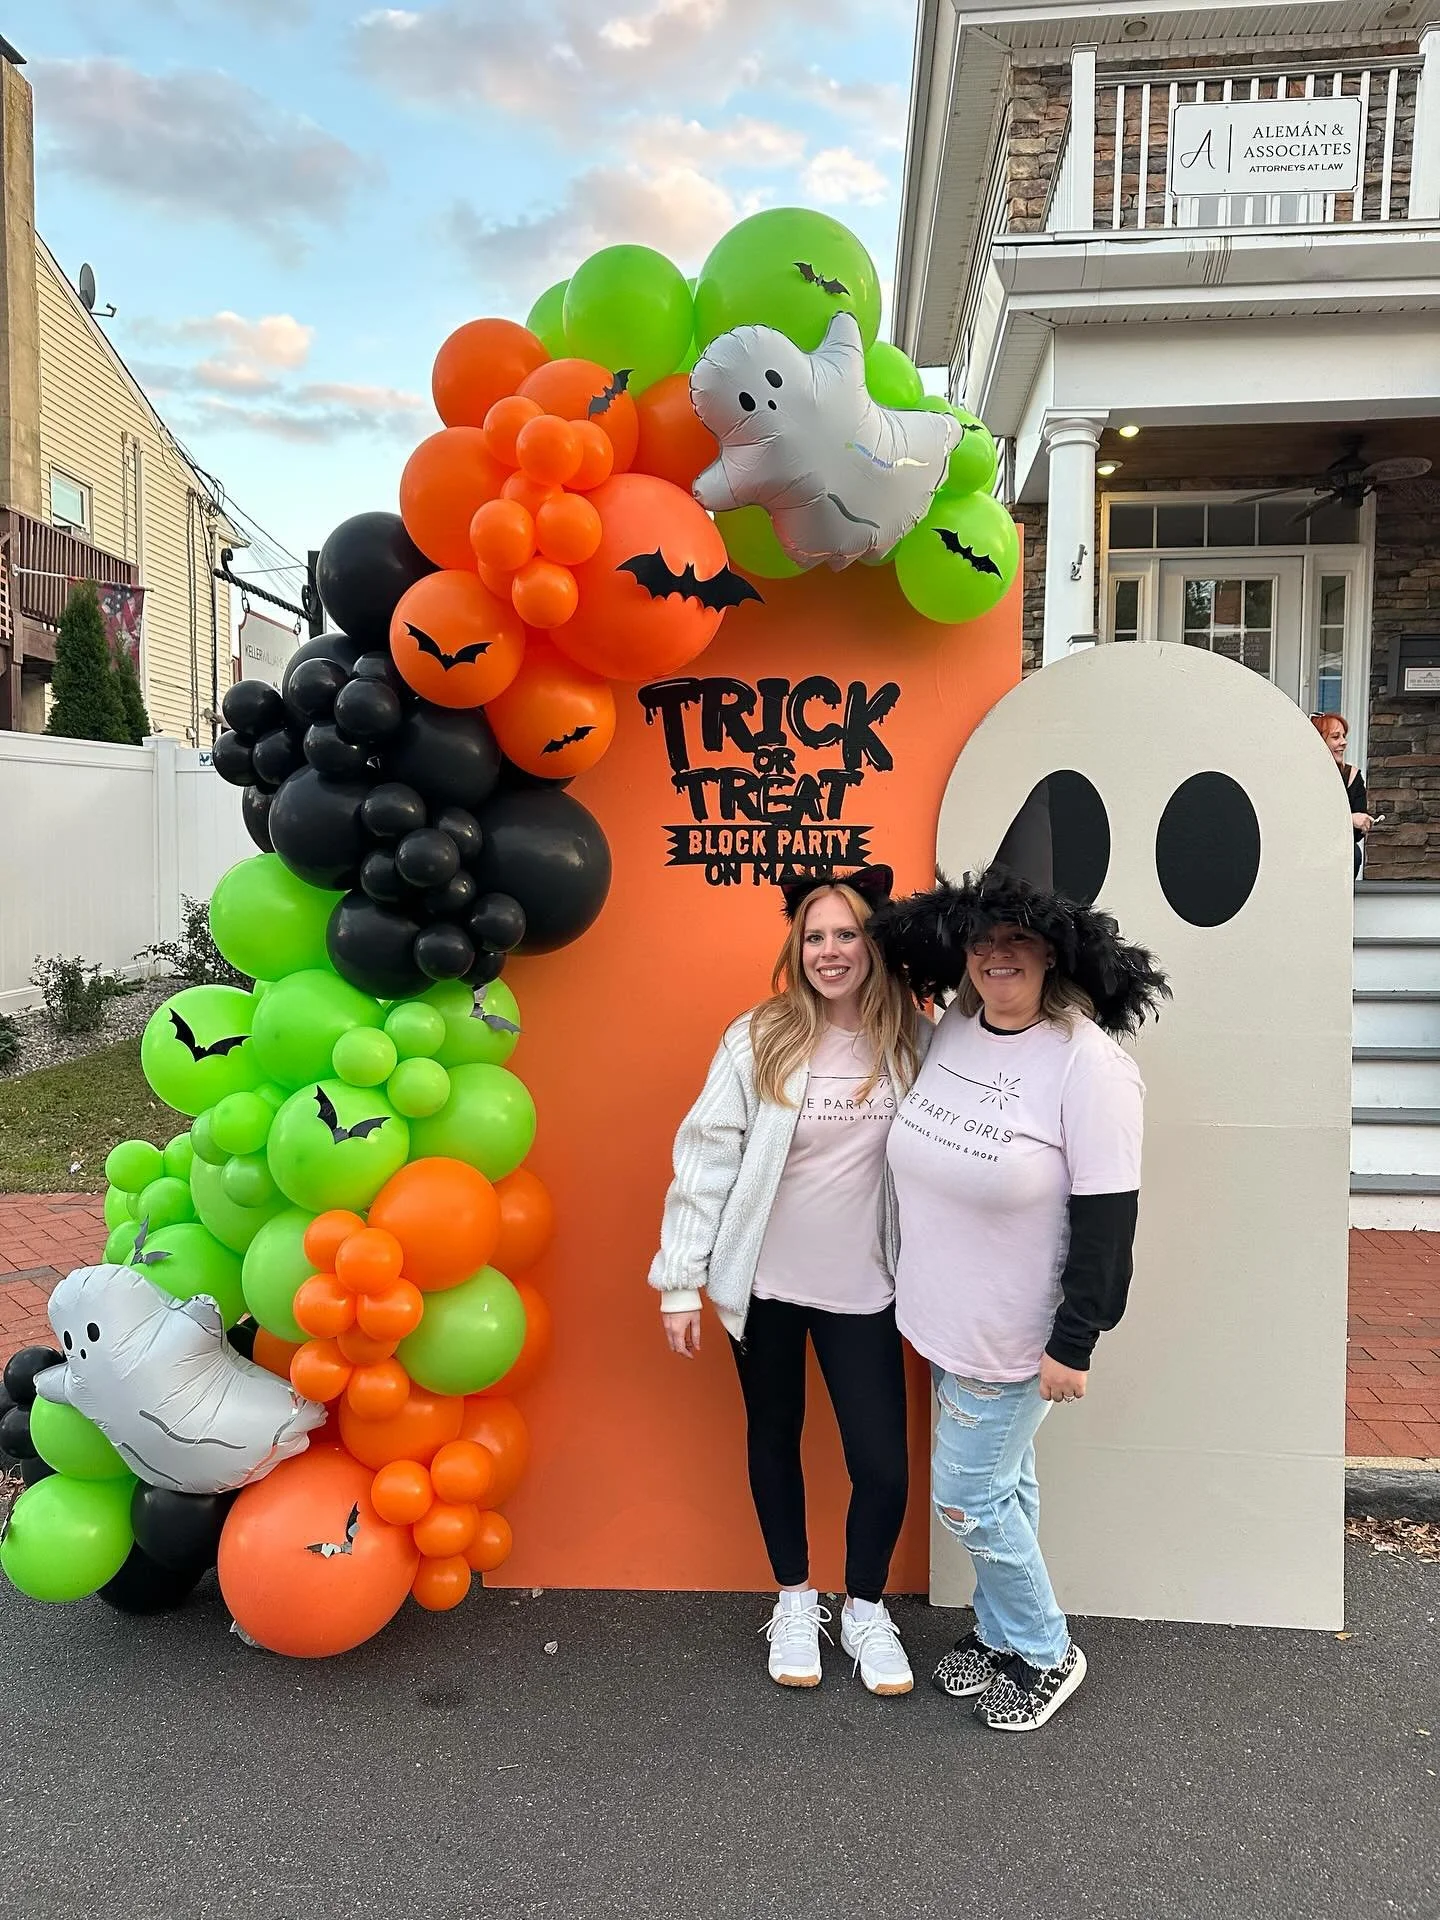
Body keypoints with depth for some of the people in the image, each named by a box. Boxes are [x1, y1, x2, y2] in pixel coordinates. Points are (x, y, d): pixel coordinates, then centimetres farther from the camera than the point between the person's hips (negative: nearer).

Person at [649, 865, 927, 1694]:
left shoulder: (914, 1044, -6)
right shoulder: (759, 1039, -11)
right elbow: (705, 1158, -9)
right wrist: (681, 1281, -8)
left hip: (862, 1288, 1)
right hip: (764, 1281, 0)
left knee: (883, 1464, 2)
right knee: (775, 1436, 17)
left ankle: (866, 1609, 31)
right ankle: (796, 1599, 40)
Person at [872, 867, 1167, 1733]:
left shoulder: (1089, 1063, -22)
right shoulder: (952, 1030, -2)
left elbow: (1108, 1215, -20)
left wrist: (1074, 1344, -17)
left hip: (1016, 1336, -6)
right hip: (949, 1319, 6)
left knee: (966, 1498, 4)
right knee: (1004, 1483, 21)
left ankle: (1045, 1653, 27)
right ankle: (1002, 1634, 40)